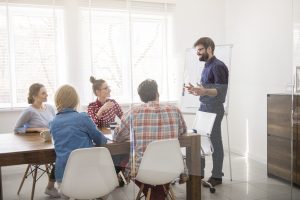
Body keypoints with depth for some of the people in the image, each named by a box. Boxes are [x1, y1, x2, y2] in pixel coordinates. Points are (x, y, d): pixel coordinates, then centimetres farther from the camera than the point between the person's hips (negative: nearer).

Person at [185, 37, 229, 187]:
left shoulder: (218, 66, -12)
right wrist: (197, 90, 8)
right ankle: (198, 172, 25)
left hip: (214, 109, -9)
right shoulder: (206, 66, 15)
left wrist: (204, 91, -34)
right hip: (203, 107, 9)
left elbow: (221, 91, -20)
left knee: (215, 142, 1)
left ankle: (216, 176, 14)